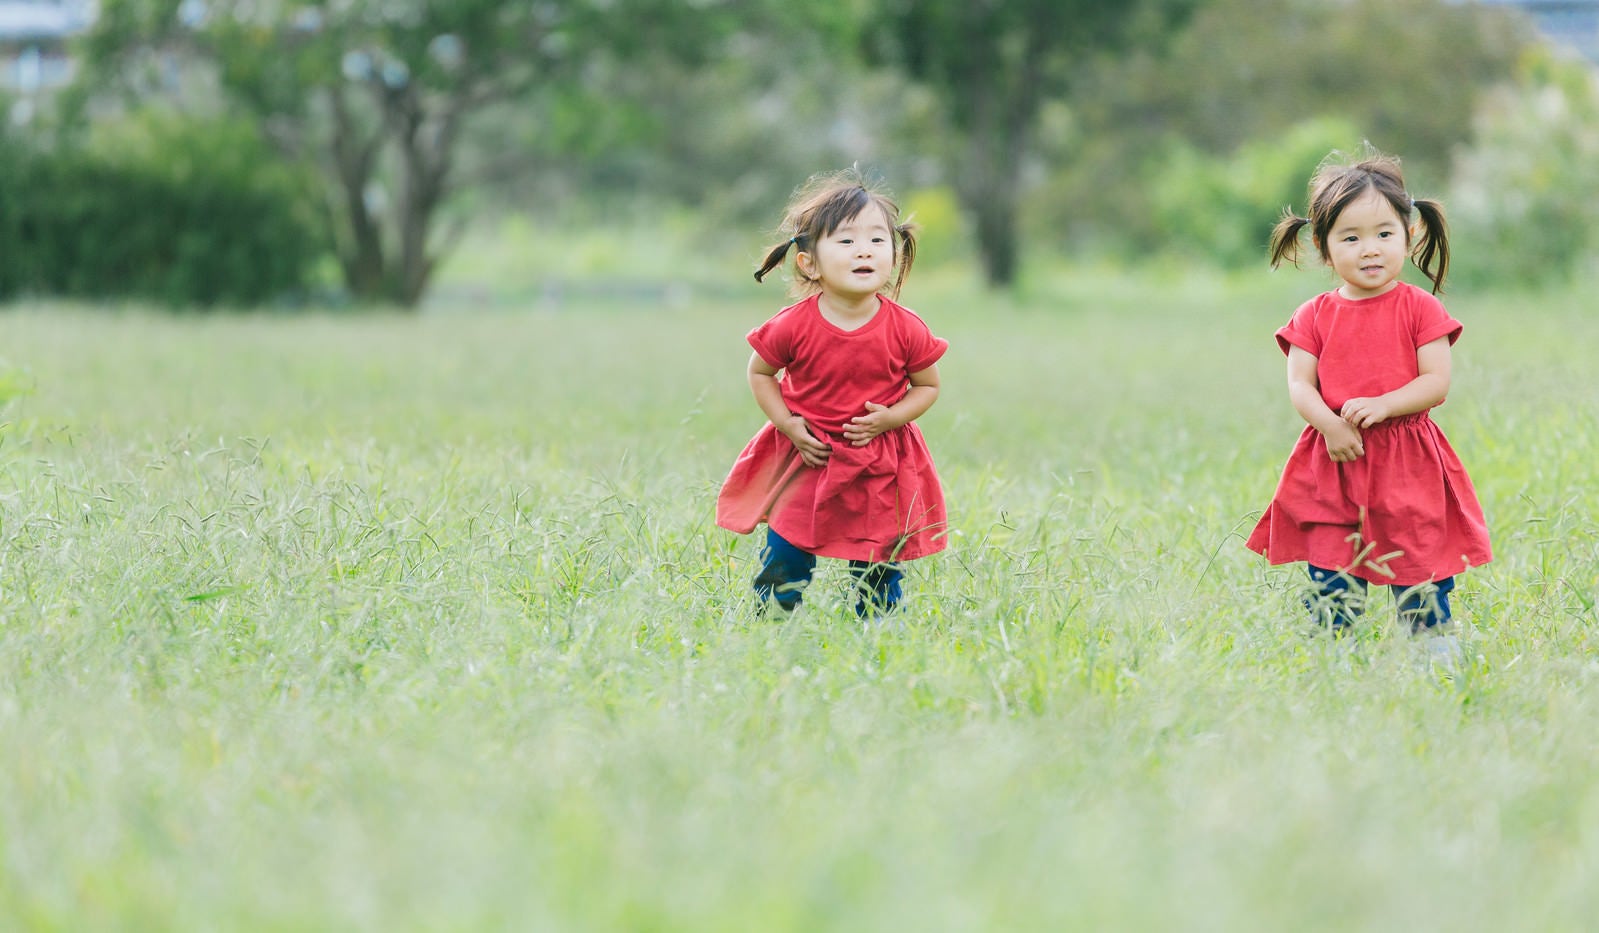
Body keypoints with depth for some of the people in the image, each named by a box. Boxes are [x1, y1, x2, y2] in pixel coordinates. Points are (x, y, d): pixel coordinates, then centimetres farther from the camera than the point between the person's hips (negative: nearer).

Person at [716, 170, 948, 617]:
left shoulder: (905, 330, -16)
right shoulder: (793, 327, -18)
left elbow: (928, 387, -1)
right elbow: (759, 373, 0)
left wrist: (889, 418, -17)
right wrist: (789, 425, -12)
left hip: (881, 471, 1)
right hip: (807, 460, 0)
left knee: (878, 569, 8)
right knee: (783, 561, 0)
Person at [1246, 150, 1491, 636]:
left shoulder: (1419, 308, 0)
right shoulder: (1315, 316, 6)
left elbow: (1437, 382, -6)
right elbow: (1299, 385, 0)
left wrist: (1382, 405, -20)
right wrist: (1328, 423, -20)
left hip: (1407, 468, -2)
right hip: (1334, 466, 2)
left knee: (1421, 583, 1)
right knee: (1330, 588, 1)